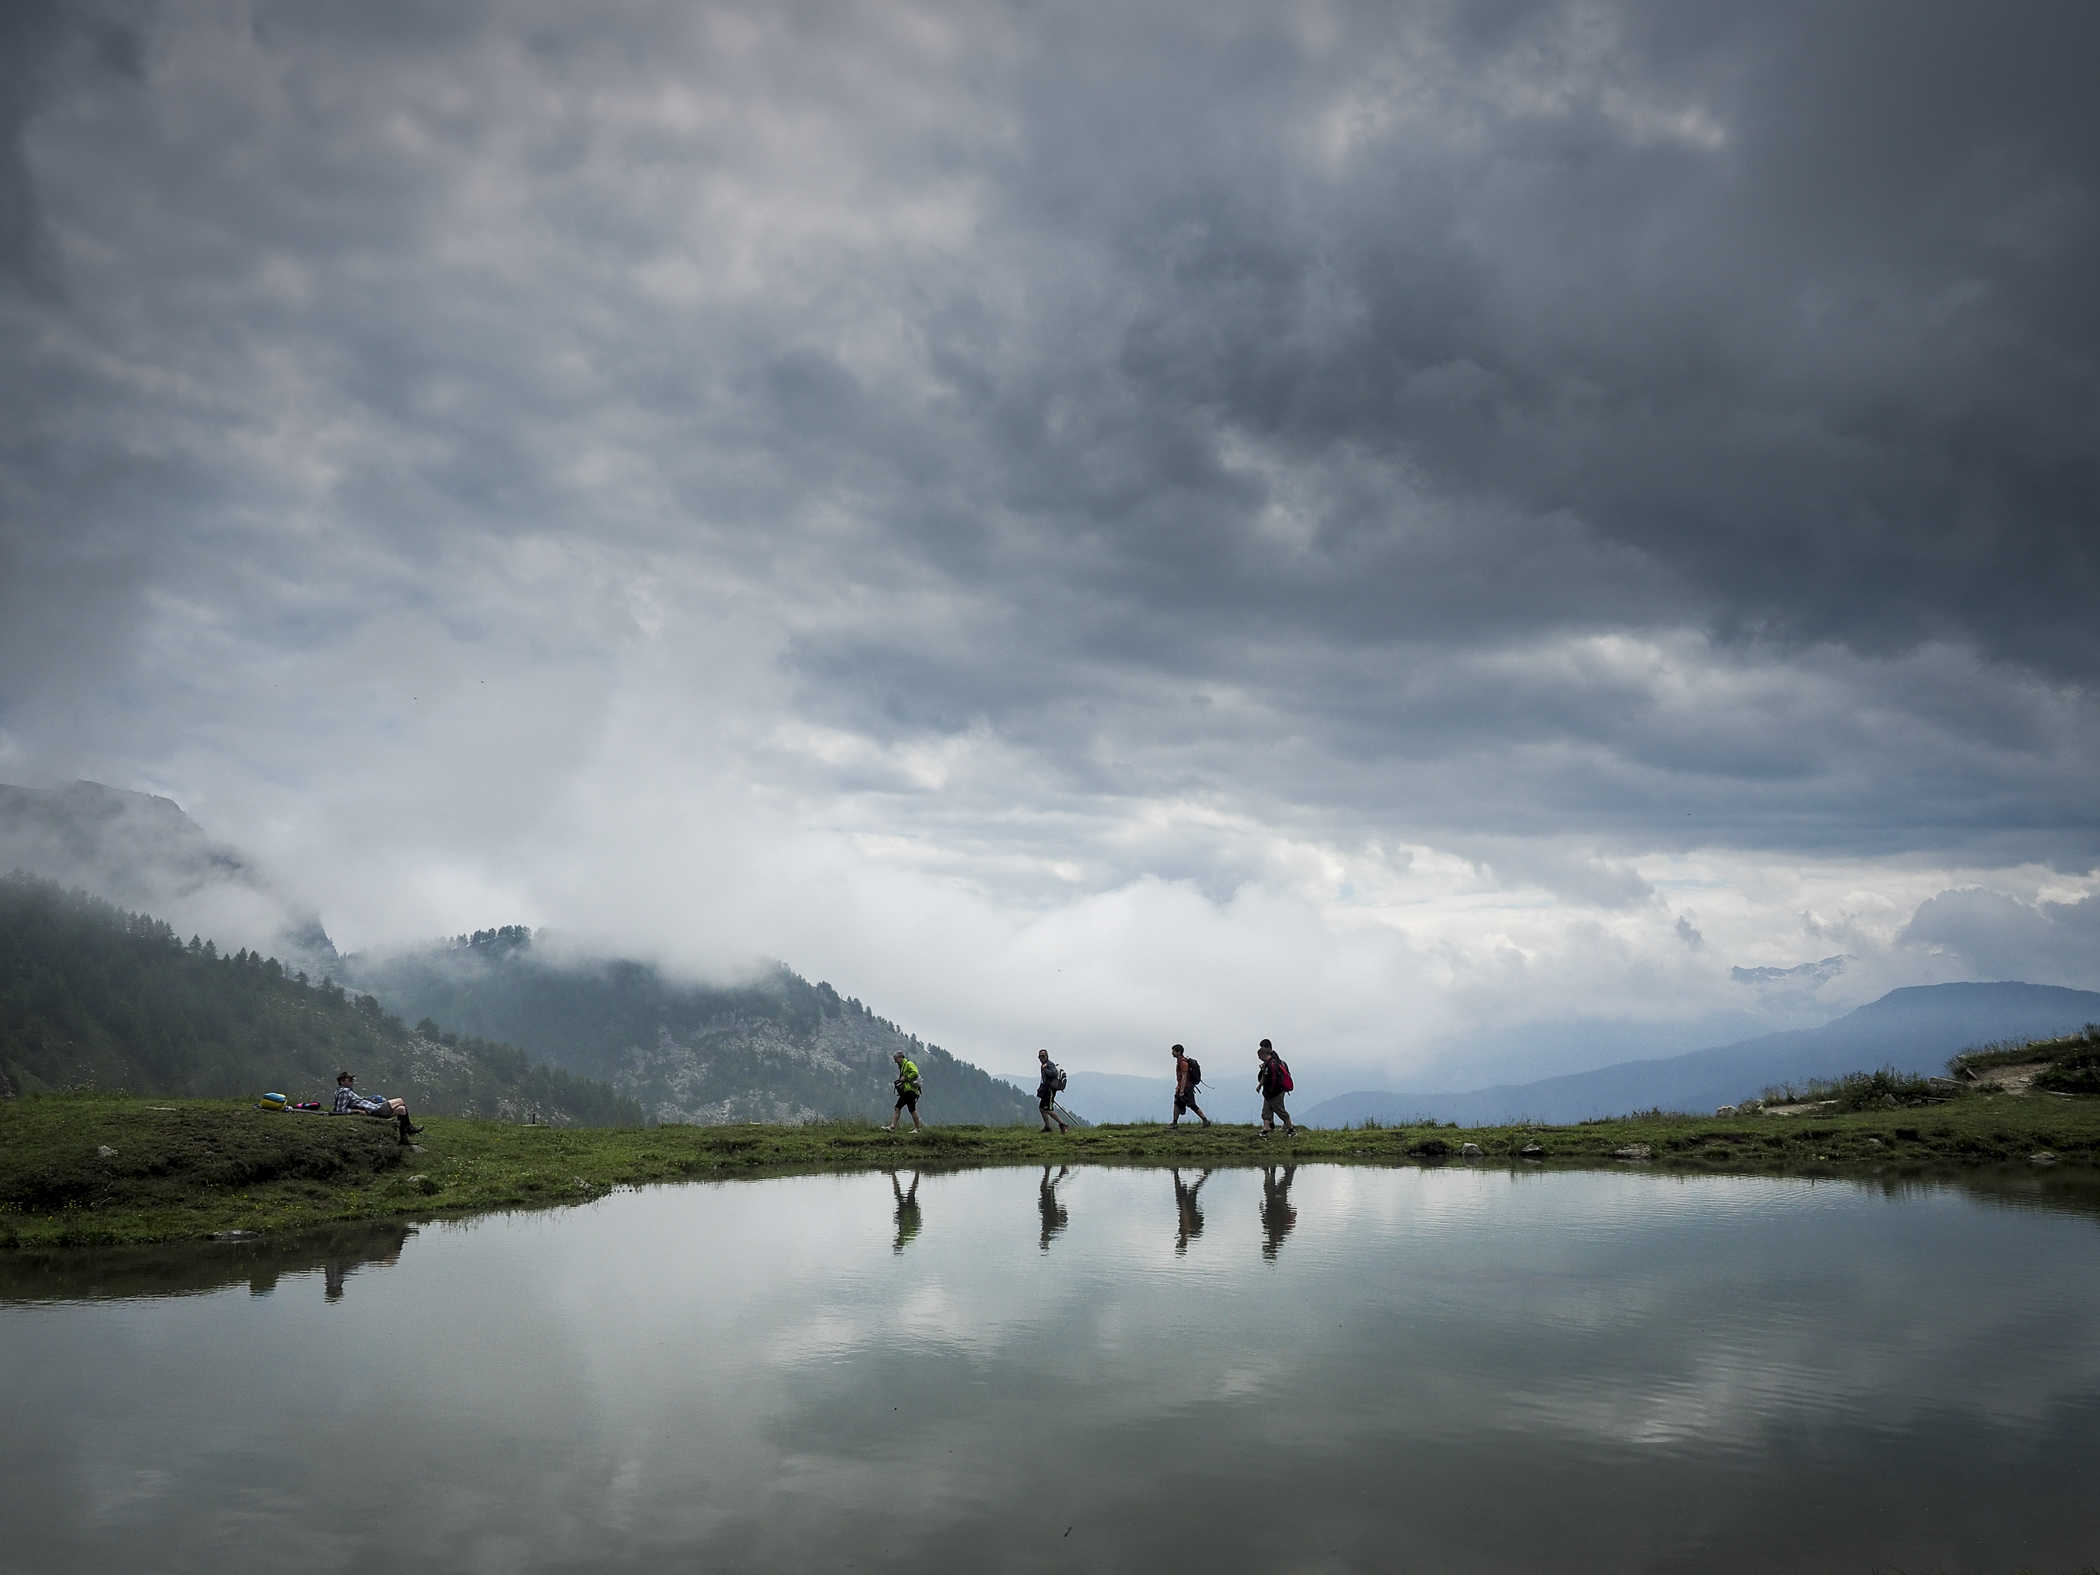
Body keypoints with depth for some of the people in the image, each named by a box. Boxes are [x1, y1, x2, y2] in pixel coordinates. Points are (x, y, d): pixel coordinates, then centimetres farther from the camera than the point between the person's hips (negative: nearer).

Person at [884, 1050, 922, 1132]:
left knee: (912, 1110, -5)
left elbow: (915, 1073, -21)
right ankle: (892, 1127, -1)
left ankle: (917, 1129, 2)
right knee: (897, 1108, 2)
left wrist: (905, 1078, -17)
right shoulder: (901, 1066, 22)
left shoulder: (909, 1064, -8)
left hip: (910, 1090, -10)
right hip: (904, 1091, 10)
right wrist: (899, 1081, 11)